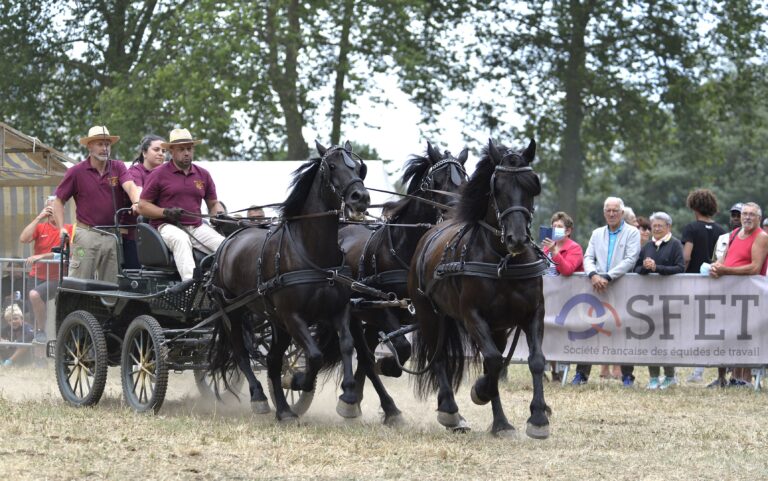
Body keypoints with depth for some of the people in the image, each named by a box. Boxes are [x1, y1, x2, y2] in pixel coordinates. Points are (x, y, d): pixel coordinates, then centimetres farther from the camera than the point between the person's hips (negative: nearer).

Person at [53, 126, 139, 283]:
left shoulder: (118, 168, 6)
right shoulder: (77, 172, 2)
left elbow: (130, 186, -13)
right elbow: (59, 201, 6)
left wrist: (137, 203, -34)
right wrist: (62, 228, -6)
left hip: (113, 236, 3)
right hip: (86, 234, -2)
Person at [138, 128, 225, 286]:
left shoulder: (203, 175, 16)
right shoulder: (159, 174, 3)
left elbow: (213, 203, 25)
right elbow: (142, 206, 2)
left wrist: (219, 214, 1)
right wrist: (166, 212, -14)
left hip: (197, 227, 5)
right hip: (167, 226, -5)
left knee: (223, 244, -22)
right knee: (181, 239, -39)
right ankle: (188, 278, -60)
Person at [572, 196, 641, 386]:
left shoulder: (632, 233, 3)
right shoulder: (597, 234, 17)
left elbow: (630, 260, -9)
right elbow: (588, 258, 9)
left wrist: (608, 277, -18)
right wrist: (593, 275, -13)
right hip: (597, 287, 4)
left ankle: (627, 376, 6)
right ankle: (582, 373, 2)